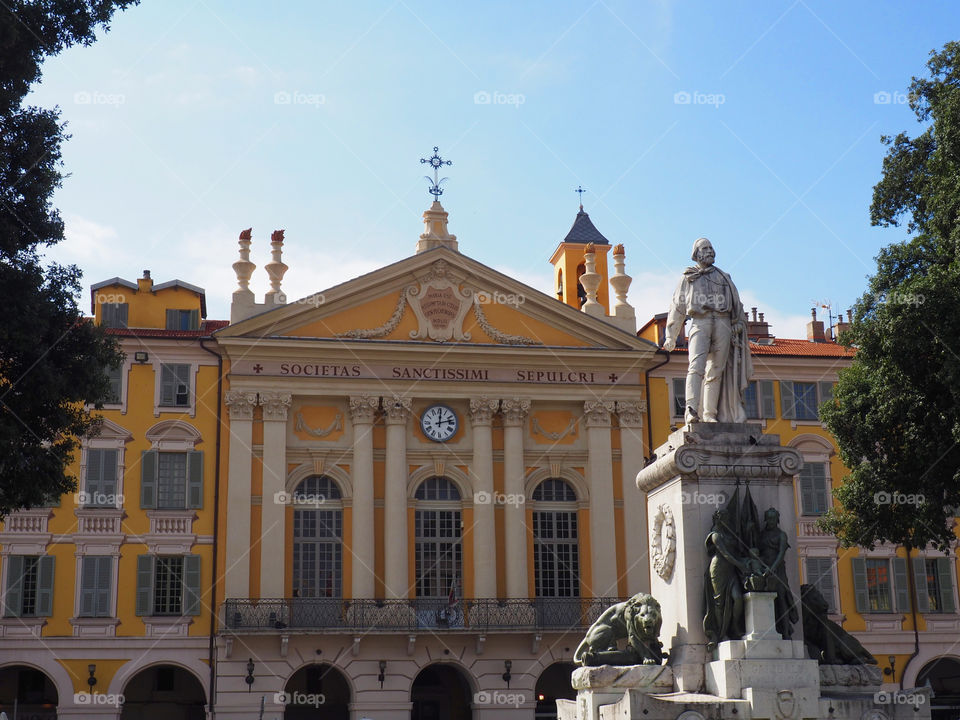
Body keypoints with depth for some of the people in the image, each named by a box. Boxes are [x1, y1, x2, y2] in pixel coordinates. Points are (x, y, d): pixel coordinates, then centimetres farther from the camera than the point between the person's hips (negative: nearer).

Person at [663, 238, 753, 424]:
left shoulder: (723, 277, 25)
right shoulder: (688, 278, 20)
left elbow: (736, 302, 19)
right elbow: (677, 306, 18)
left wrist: (738, 322, 2)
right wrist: (671, 336, 12)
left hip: (723, 324, 3)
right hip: (700, 323, -3)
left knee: (716, 371, -2)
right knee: (696, 366, -21)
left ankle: (709, 413, -2)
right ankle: (691, 409, -35)